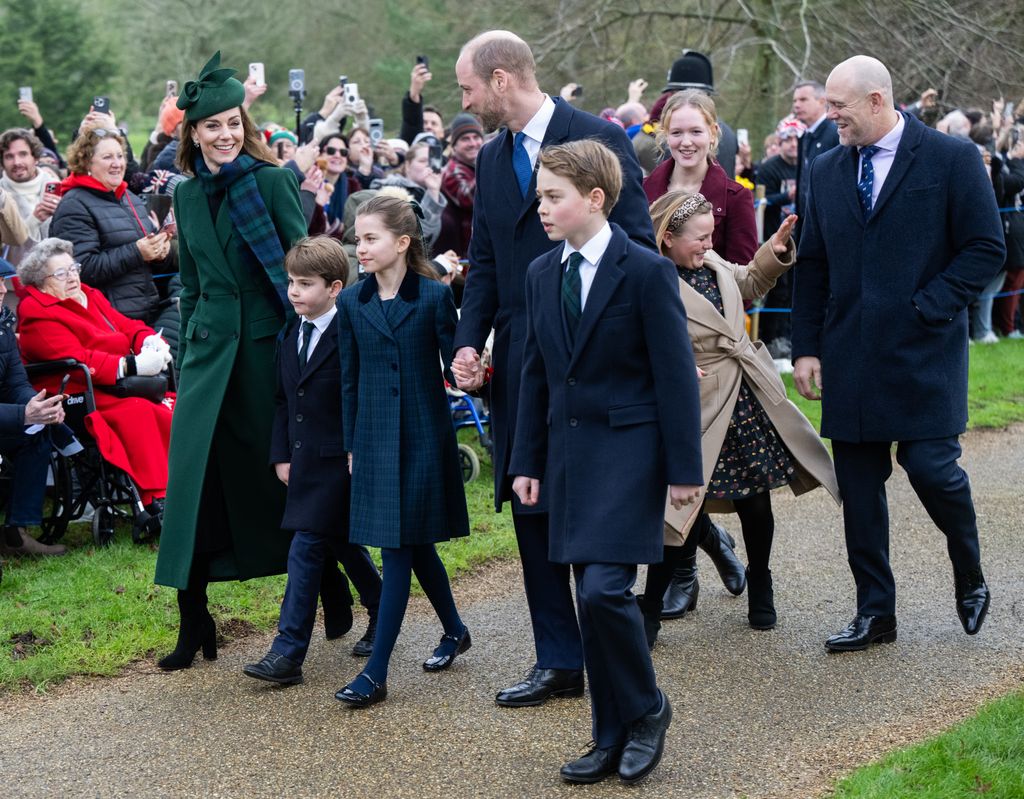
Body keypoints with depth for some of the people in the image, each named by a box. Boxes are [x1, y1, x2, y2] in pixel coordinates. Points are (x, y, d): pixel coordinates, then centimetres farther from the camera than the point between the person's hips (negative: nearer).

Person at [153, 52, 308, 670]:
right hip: (210, 346, 4)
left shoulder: (273, 180, -4)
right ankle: (194, 624, 5)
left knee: (283, 473, 4)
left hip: (270, 341, -4)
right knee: (194, 480, -3)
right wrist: (185, 356, 17)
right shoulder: (187, 195, 11)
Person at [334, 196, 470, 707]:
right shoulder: (352, 302, 5)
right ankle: (454, 630, 37)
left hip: (423, 436, -4)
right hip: (375, 438, 4)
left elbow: (453, 366, -1)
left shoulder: (434, 296, -7)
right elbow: (350, 378, 10)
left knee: (399, 549, -5)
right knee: (414, 545, 13)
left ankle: (376, 672, -4)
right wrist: (351, 445, 11)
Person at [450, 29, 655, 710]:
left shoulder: (598, 139, -9)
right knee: (531, 509, 8)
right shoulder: (492, 158, 12)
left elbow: (637, 247, -10)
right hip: (520, 365, 7)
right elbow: (485, 263, 15)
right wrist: (469, 343, 1)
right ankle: (559, 662, 18)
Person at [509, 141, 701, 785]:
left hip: (629, 449, -6)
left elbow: (676, 374, -9)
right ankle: (613, 740, 18)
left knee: (604, 588, -16)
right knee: (590, 599, 8)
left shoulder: (647, 271, -9)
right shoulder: (542, 274, 10)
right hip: (569, 452, 6)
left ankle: (646, 710, 8)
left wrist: (684, 468, -10)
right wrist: (528, 460, 11)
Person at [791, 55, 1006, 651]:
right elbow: (812, 266, 13)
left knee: (931, 466, -9)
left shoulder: (952, 159, -3)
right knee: (859, 485, 5)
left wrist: (927, 308, -13)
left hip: (922, 351, -4)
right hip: (850, 357, 5)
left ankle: (970, 575, 20)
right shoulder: (827, 171, 11)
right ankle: (875, 613, 15)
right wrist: (807, 347, 7)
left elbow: (987, 249, -5)